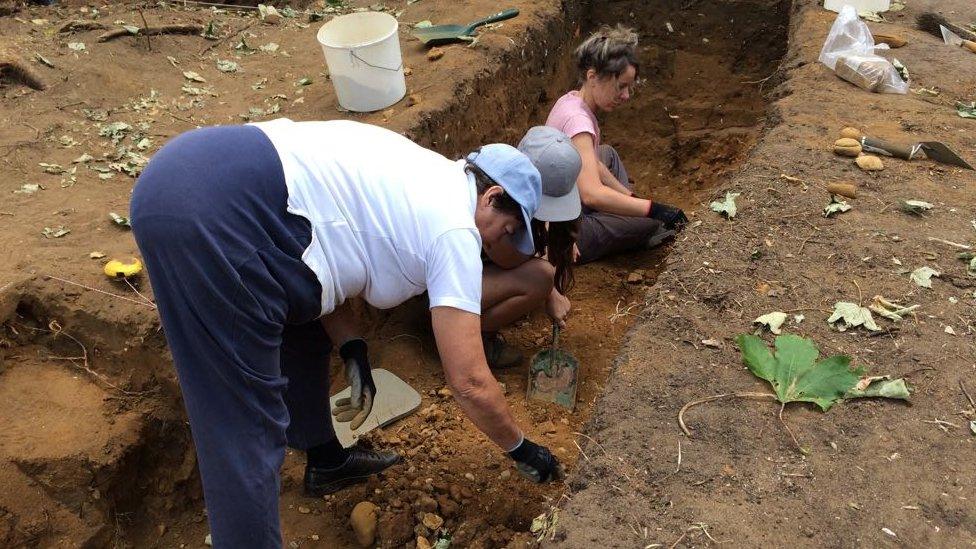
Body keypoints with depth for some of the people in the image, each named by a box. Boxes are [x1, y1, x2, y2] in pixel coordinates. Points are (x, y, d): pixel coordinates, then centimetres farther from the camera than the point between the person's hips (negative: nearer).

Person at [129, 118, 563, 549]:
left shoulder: (422, 172, 21)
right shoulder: (455, 232, -2)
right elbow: (470, 383, -1)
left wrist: (350, 349, 21)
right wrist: (520, 448, 17)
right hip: (208, 221, -11)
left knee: (303, 316, 25)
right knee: (246, 423, -2)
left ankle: (325, 459, 43)